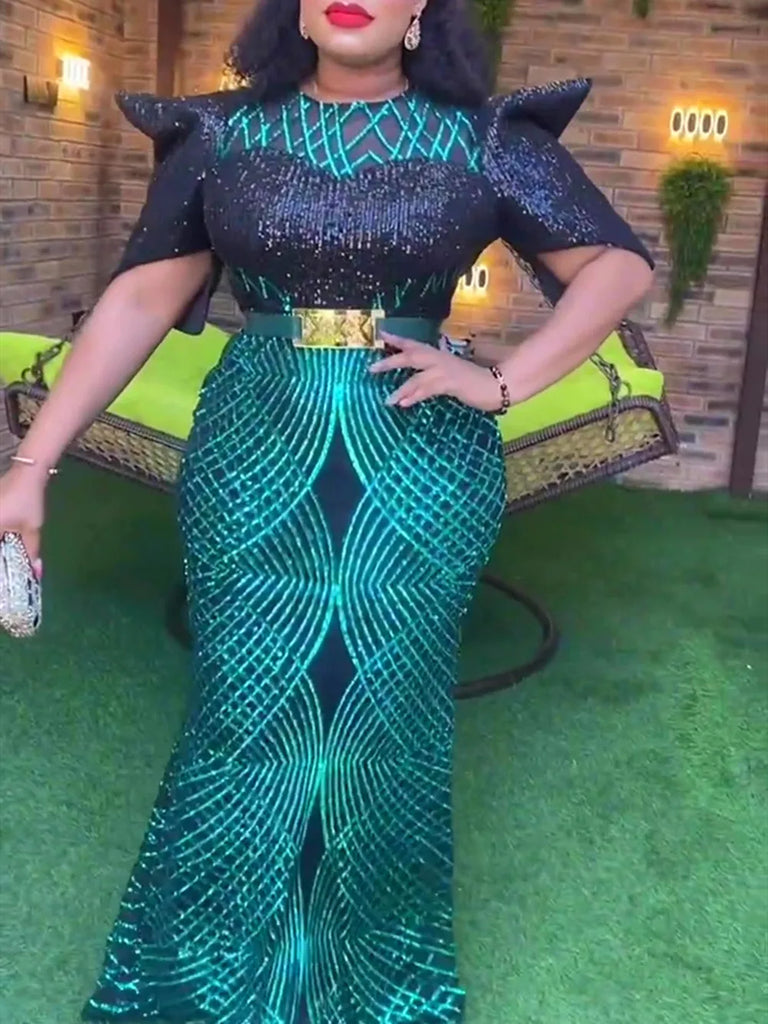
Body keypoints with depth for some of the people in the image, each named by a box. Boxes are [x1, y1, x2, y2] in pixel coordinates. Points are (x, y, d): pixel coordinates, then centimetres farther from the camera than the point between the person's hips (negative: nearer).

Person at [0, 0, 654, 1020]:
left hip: (421, 472, 0)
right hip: (254, 463, 1)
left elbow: (619, 265, 4)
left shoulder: (483, 139, 2)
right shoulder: (222, 134, 5)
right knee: (246, 720, 5)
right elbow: (139, 300, 2)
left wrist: (502, 382, -7)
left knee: (389, 725, 8)